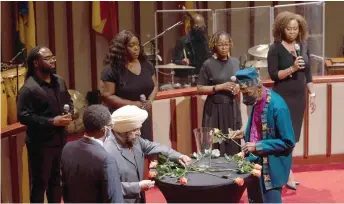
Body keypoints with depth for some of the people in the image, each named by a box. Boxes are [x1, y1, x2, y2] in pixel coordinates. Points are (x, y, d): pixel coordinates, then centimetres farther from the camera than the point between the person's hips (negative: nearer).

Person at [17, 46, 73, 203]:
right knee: (40, 182, 5)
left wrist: (69, 113, -2)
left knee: (56, 178, 20)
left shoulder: (59, 81, 6)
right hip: (40, 143, -7)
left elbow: (68, 101, 21)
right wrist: (52, 121, -23)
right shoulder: (29, 88, -18)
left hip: (59, 139, 7)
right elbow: (23, 116, -22)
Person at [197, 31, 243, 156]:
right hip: (216, 109, -4)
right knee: (216, 146, -5)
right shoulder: (208, 64, -7)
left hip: (232, 108, 4)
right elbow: (200, 89, -7)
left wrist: (238, 87, -2)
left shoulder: (235, 62, 8)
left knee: (233, 145, 5)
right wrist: (220, 87, -16)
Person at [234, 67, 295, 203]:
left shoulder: (278, 107, -24)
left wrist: (258, 146, -22)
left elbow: (288, 142, -22)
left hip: (271, 166, -8)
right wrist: (246, 134, -1)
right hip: (254, 161, 8)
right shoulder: (256, 101, -1)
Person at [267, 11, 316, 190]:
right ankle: (288, 175, 0)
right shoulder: (276, 48, -9)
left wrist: (312, 94, 10)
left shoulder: (303, 46, 7)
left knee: (293, 136, 9)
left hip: (299, 96, 6)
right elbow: (273, 75, -14)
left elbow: (308, 73, 13)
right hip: (283, 97, -6)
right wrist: (292, 68, -24)